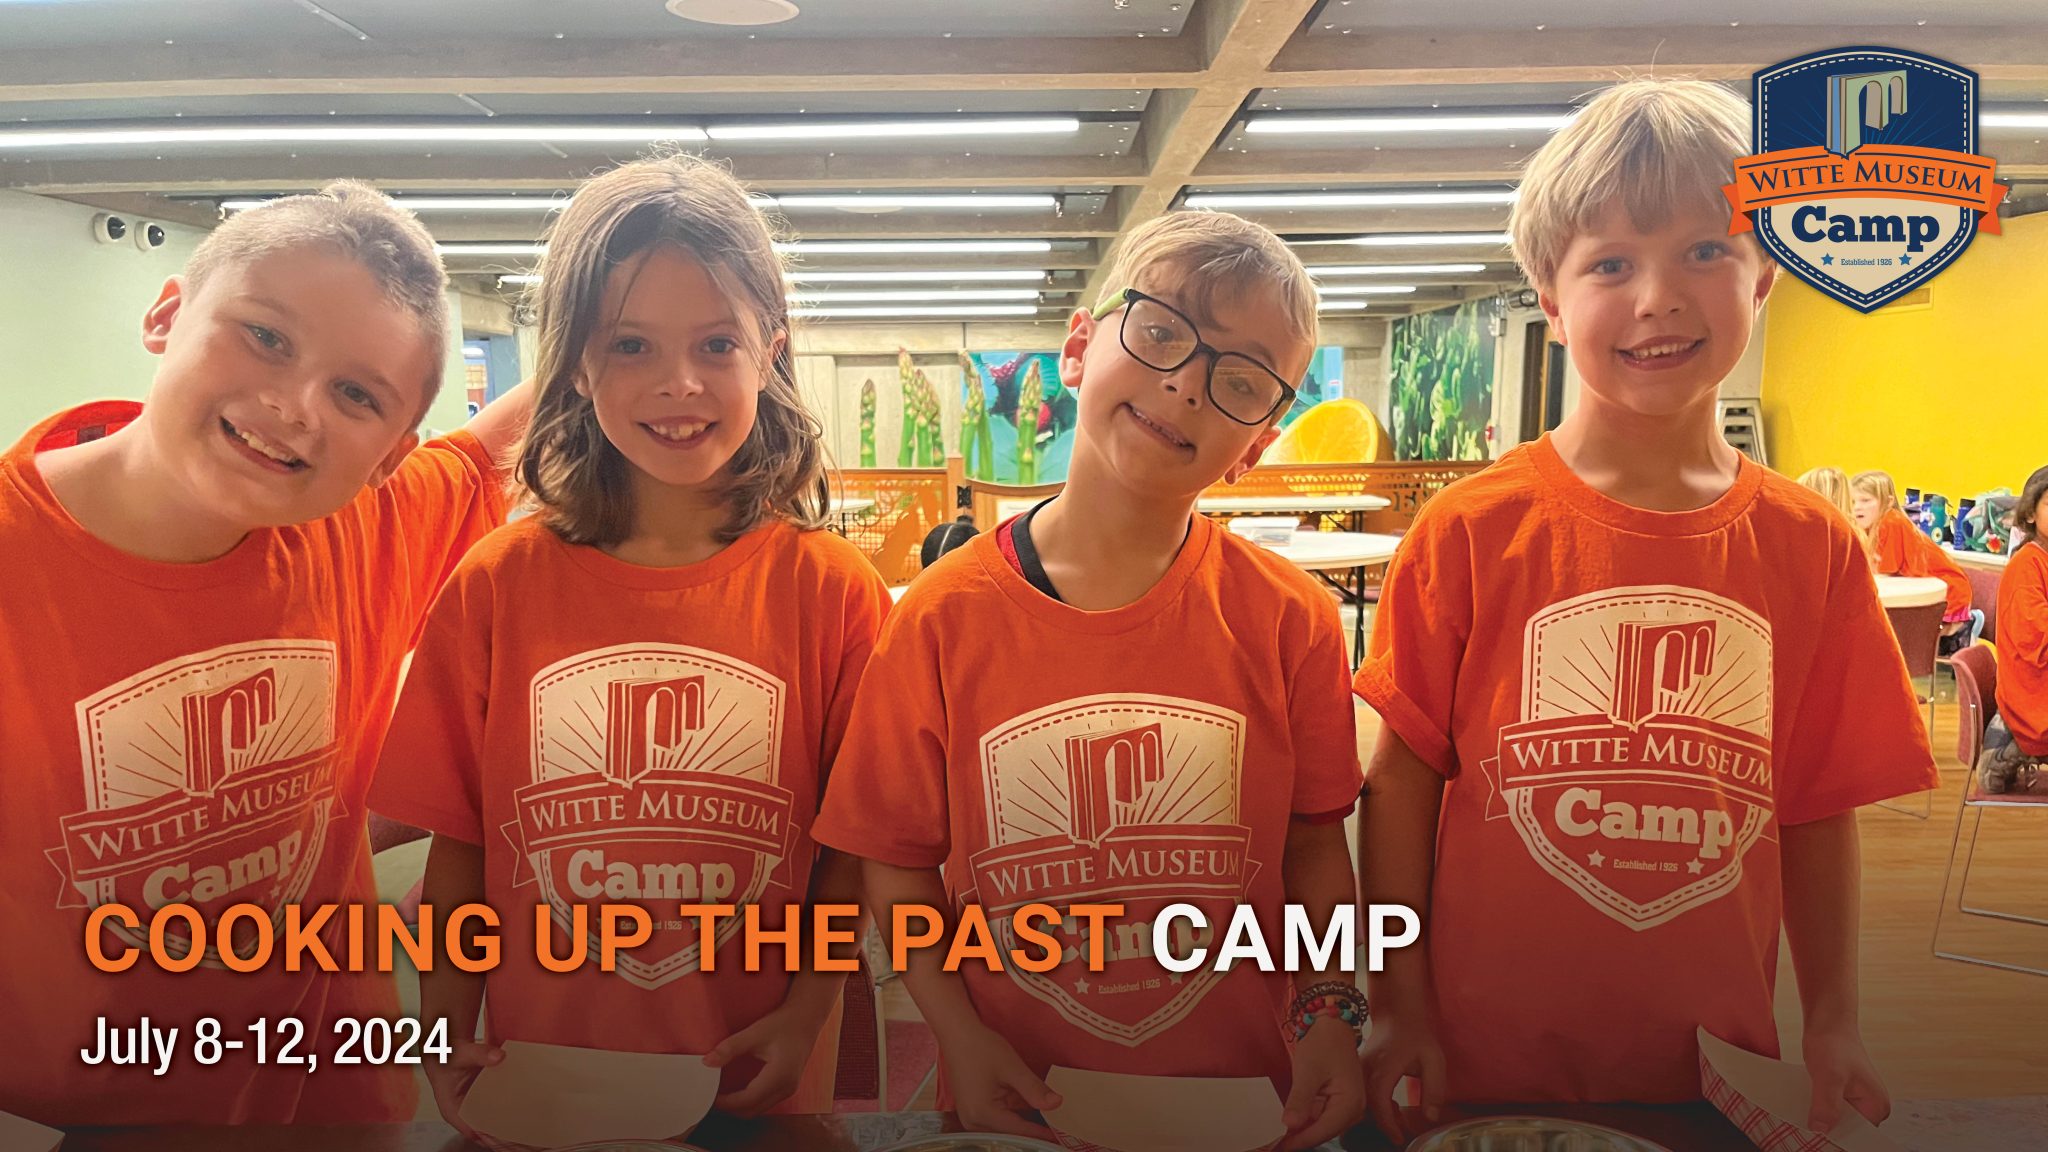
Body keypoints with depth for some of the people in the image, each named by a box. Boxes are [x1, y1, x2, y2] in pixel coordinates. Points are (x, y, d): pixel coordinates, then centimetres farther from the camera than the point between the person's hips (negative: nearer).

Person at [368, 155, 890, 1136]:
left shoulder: (832, 591, -8)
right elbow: (459, 844, -1)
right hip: (538, 1086, 1)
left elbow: (853, 843, -5)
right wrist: (450, 1040, -9)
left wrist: (805, 1017, -15)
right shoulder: (497, 586, -6)